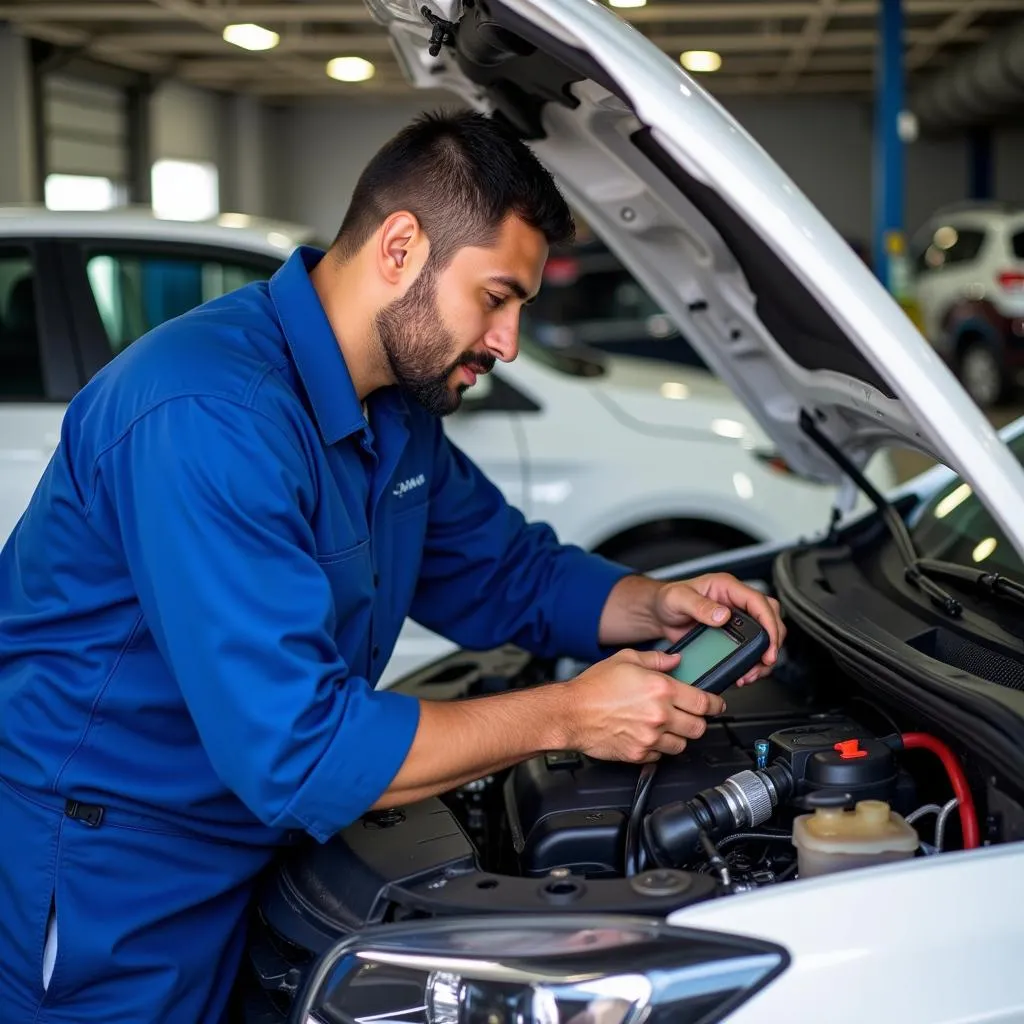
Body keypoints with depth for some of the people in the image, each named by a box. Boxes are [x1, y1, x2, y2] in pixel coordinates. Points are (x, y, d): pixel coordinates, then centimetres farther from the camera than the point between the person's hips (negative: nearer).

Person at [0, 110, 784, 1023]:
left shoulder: (398, 412, 2)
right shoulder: (214, 418, -30)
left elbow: (510, 576, 15)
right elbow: (295, 749, -33)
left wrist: (660, 607, -5)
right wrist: (568, 718, -26)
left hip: (232, 863, 9)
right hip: (96, 893, -8)